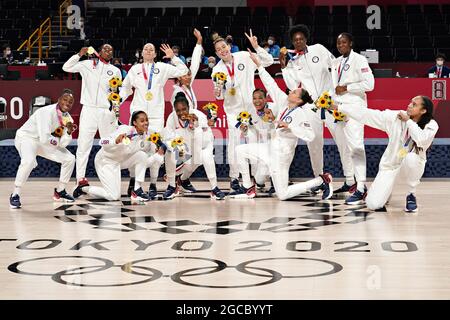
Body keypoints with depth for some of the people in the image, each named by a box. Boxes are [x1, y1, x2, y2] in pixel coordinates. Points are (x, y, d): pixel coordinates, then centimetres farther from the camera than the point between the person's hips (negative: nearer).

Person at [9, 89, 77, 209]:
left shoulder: (67, 118, -5)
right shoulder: (47, 112, -29)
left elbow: (63, 143, -7)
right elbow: (44, 139, -33)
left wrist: (69, 132, -25)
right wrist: (57, 140, -14)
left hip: (45, 141, 8)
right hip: (26, 137, -8)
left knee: (70, 159, 1)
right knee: (29, 161, -37)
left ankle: (60, 191, 18)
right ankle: (15, 195, -22)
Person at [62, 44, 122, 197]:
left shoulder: (115, 71, 15)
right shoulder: (88, 64, 9)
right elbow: (66, 67, 5)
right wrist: (79, 55, -4)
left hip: (108, 112, 2)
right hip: (89, 110, -2)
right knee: (83, 145, -7)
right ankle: (81, 180, -8)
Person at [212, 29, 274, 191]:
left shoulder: (244, 57, -3)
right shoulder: (217, 70, -2)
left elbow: (268, 61, -2)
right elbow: (219, 94, 2)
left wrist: (256, 47, -14)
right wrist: (218, 92, -22)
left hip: (251, 106, 0)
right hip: (233, 109, 0)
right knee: (234, 141, -12)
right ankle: (234, 177, -5)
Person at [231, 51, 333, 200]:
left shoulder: (300, 114, -21)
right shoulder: (284, 102, -1)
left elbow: (310, 136, -30)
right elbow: (271, 85, 1)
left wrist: (289, 126, -31)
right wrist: (258, 64, -1)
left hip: (281, 155, -8)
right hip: (271, 148, 8)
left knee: (282, 195, -2)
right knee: (240, 150, 7)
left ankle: (322, 181, 7)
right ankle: (248, 188, 14)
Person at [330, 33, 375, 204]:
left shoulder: (359, 60, -4)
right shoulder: (335, 62, 16)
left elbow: (369, 84, -12)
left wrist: (346, 88, -11)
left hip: (354, 107, -8)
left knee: (355, 145, -17)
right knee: (342, 145, 10)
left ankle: (361, 188, -22)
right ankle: (349, 182, 20)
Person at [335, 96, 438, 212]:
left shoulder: (431, 125, -14)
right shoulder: (395, 117, -11)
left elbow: (422, 140, -36)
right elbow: (366, 114, -11)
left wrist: (408, 121, -24)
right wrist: (339, 107, -13)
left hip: (412, 166, -1)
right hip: (390, 165, 1)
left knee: (411, 157, -39)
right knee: (373, 204, -15)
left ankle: (411, 195, -11)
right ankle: (385, 190, 24)